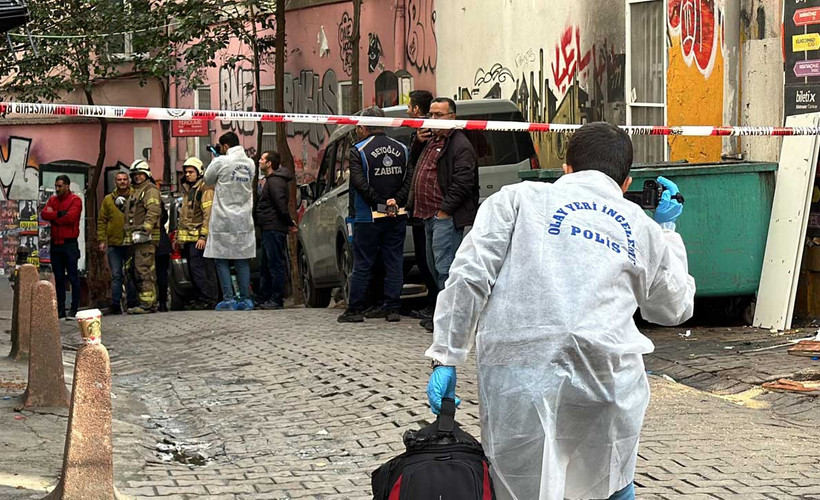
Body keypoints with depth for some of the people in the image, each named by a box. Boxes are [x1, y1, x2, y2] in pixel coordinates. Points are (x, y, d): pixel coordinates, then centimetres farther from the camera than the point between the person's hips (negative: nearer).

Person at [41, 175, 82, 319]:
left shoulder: (75, 200, -4)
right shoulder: (52, 200, 14)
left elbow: (70, 217, -18)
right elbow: (44, 214, 0)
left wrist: (52, 216, -6)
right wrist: (60, 214, -13)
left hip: (69, 243, -6)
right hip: (55, 243, 6)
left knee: (73, 277, -2)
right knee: (58, 277, 8)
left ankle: (74, 309, -1)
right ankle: (60, 309, 13)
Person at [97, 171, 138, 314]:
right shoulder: (108, 200, 9)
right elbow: (102, 221, 9)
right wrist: (101, 239, 1)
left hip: (131, 242, -1)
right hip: (114, 243, 1)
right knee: (116, 275, 1)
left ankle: (131, 304, 12)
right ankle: (115, 305, 2)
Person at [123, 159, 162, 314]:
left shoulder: (151, 190, -5)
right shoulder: (134, 192, 26)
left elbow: (153, 211, -18)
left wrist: (144, 230, -23)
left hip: (146, 238, -10)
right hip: (136, 239, 10)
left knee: (144, 270, -15)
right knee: (138, 273, 11)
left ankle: (147, 303, -18)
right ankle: (150, 302, 15)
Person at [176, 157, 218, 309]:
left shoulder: (205, 189, -7)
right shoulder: (187, 189, 22)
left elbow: (208, 214, -14)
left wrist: (203, 236, -20)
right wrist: (179, 236, 25)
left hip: (198, 238, -9)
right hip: (188, 238, 9)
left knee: (197, 268, -13)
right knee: (193, 269, 8)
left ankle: (208, 299, -11)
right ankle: (201, 299, 11)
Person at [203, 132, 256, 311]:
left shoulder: (221, 162, -11)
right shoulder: (250, 163, 5)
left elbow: (208, 180, 4)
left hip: (223, 222, -5)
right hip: (244, 221, 5)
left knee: (222, 261, 1)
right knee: (242, 261, 8)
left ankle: (228, 299, -4)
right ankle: (245, 299, 6)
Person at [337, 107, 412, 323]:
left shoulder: (358, 151, -7)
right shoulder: (401, 149, 7)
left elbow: (359, 183, -16)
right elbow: (409, 179, -1)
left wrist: (379, 204, -11)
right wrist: (396, 201, -7)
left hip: (368, 218, -3)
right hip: (397, 217, 4)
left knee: (362, 265, 3)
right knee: (394, 263, 7)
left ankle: (355, 309, 6)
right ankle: (392, 309, 6)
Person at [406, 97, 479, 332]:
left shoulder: (460, 145, -10)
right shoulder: (432, 143, 21)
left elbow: (462, 182, -19)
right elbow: (419, 177, 29)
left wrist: (444, 210, -20)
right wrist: (413, 205, 20)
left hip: (446, 218, -11)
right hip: (430, 216, 11)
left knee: (444, 266, -11)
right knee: (435, 266, 14)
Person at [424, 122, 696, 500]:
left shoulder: (518, 197, 17)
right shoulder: (643, 228, 23)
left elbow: (470, 277, 5)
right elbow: (674, 308, 39)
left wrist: (445, 356, 8)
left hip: (516, 367, -2)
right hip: (607, 370, 2)